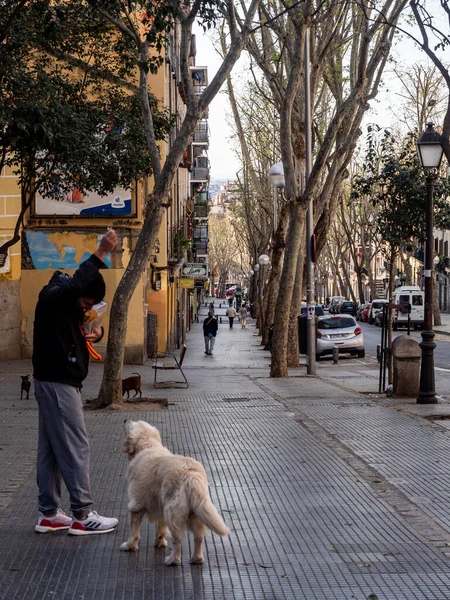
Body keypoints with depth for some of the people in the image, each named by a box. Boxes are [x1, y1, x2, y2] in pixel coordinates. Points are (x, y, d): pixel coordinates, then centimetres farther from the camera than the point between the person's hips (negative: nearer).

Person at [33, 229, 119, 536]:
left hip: (57, 384, 10)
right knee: (75, 448, -7)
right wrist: (101, 253, -38)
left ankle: (49, 514, 17)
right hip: (57, 384, -10)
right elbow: (75, 283, -36)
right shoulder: (52, 300, -16)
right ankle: (82, 516, -2)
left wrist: (96, 332, -1)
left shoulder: (69, 306, 13)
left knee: (51, 450, 12)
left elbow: (75, 335, 23)